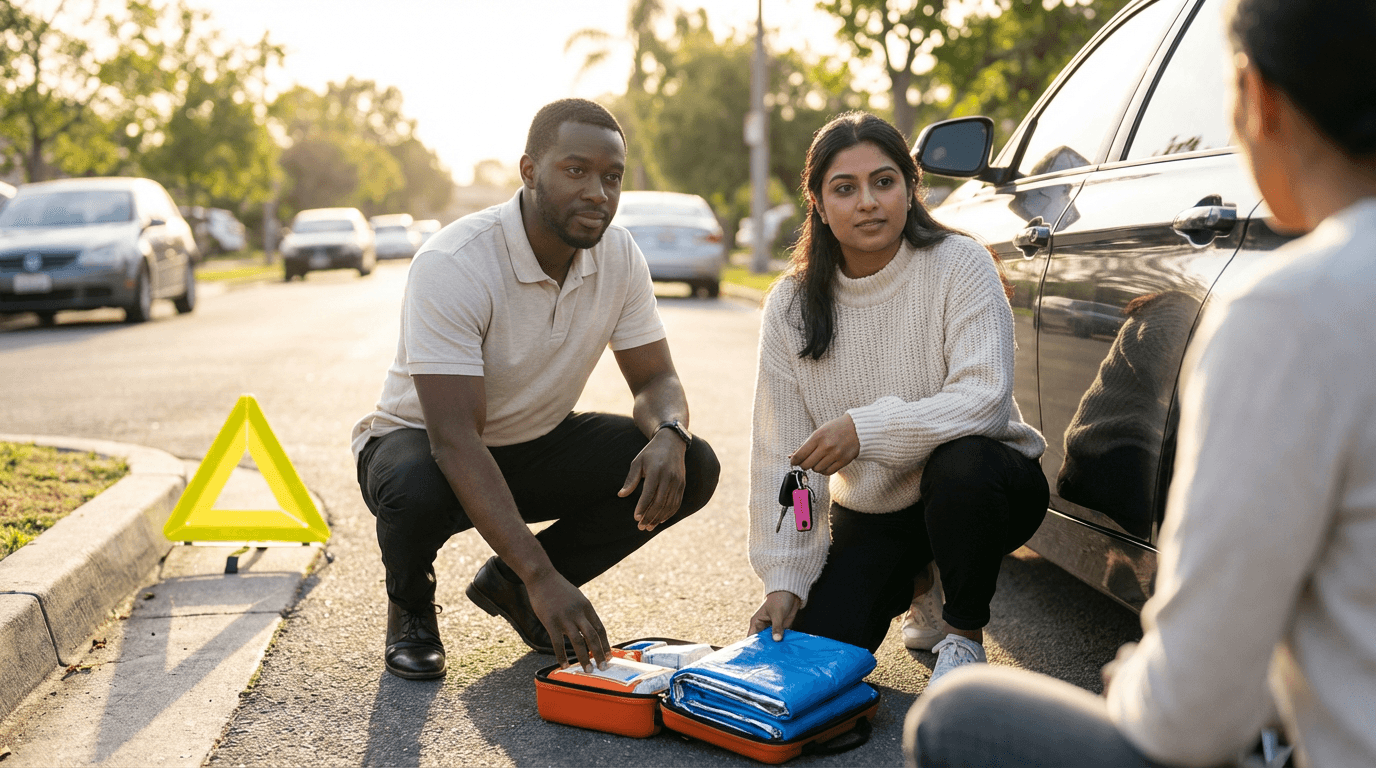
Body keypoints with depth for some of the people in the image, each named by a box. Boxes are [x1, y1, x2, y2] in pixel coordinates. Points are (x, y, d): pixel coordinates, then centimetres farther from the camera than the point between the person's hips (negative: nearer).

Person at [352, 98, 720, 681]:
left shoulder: (619, 255, -11)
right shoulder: (452, 265, -29)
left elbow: (656, 380, -4)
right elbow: (455, 441, -35)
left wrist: (669, 434, -31)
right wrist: (542, 577, -42)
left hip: (536, 444, 5)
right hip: (425, 440, -5)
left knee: (692, 469, -15)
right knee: (416, 492, -41)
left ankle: (508, 586, 4)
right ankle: (411, 605, -1)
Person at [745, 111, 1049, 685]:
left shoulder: (959, 265, -14)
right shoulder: (790, 305, -5)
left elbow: (985, 398, -26)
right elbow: (781, 454, -7)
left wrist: (867, 428, -35)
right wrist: (785, 578, -14)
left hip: (978, 486, -3)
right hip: (869, 514, 3)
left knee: (961, 463, -37)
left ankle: (964, 634, -8)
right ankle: (916, 586, 22)